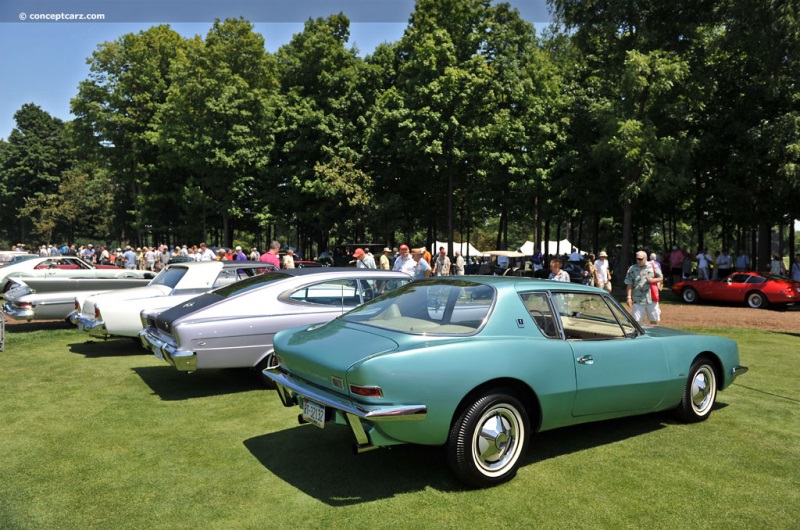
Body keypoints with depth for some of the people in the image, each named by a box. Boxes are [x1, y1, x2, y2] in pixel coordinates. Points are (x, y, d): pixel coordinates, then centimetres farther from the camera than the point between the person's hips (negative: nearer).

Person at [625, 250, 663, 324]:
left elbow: (661, 278, 9)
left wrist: (653, 280, -12)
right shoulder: (632, 269, 0)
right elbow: (629, 285, 0)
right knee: (637, 321, -3)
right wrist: (629, 297, -8)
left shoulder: (653, 266, 4)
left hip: (652, 299, 2)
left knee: (654, 321, 11)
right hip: (637, 300, -1)